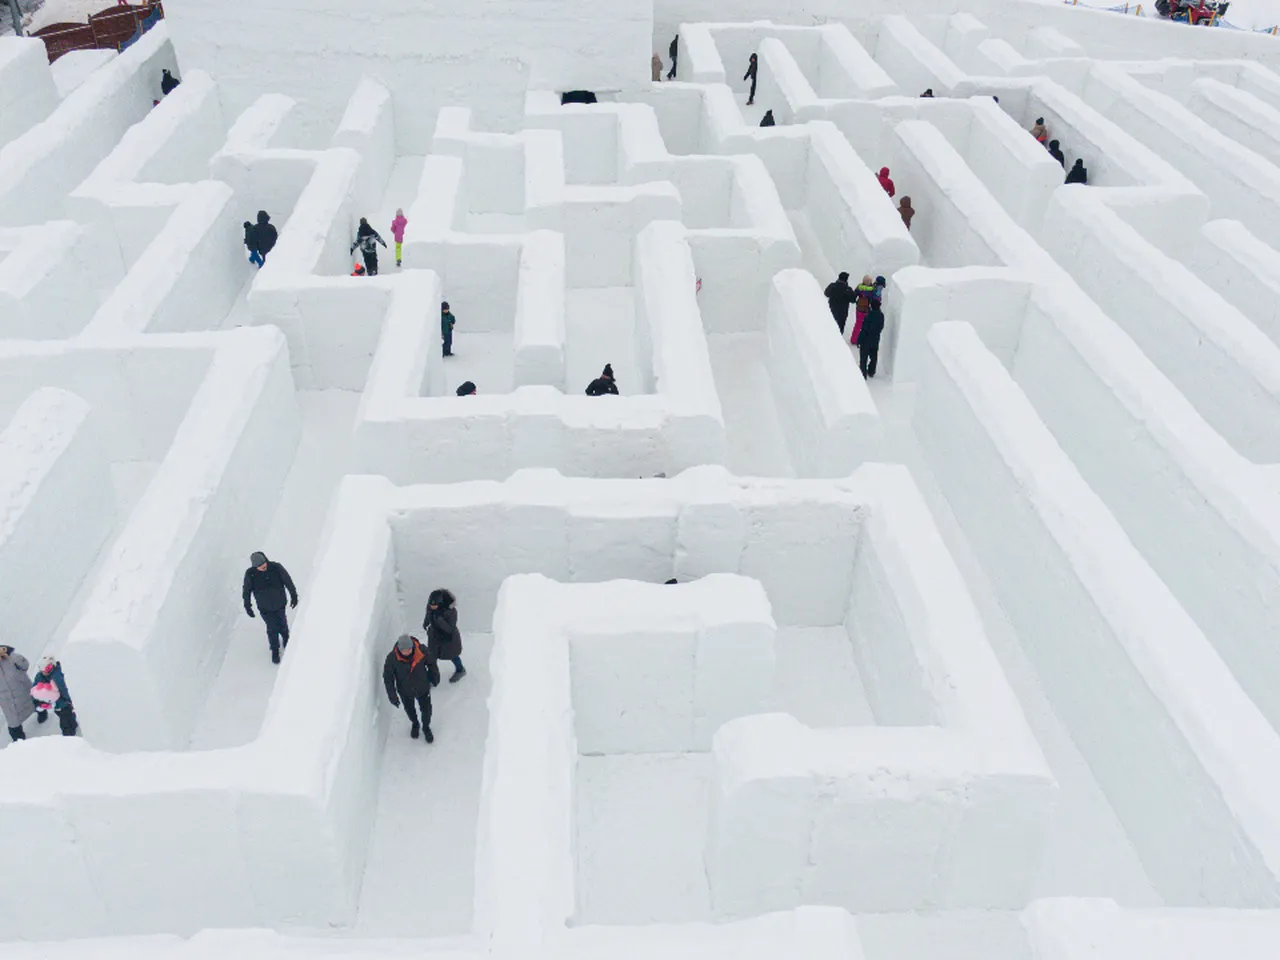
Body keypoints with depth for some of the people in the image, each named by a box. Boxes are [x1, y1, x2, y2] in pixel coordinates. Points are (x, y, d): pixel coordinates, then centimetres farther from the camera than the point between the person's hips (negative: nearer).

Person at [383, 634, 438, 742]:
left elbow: (431, 664, -7)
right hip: (405, 691, 0)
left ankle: (426, 727, 49)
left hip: (423, 688, 0)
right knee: (409, 709, 26)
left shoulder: (422, 651, -28)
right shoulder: (392, 658, -30)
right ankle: (415, 724, 58)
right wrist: (392, 695, -13)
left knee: (426, 709, 19)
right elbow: (388, 678, -15)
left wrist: (435, 678, 7)